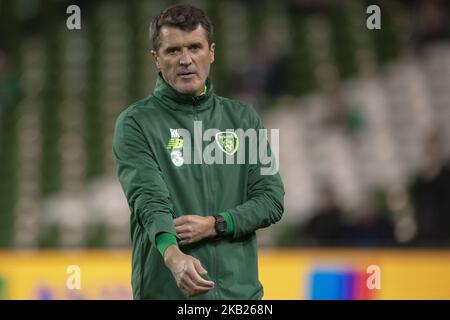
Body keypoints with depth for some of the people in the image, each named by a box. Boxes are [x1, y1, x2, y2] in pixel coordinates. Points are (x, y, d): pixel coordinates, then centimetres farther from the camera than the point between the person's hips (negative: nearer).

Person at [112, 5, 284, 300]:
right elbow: (149, 200, -17)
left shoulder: (243, 118, 10)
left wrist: (214, 225, -11)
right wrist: (172, 254, -35)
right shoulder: (136, 124, -2)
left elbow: (271, 199, 5)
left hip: (240, 289, 3)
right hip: (166, 291, -3)